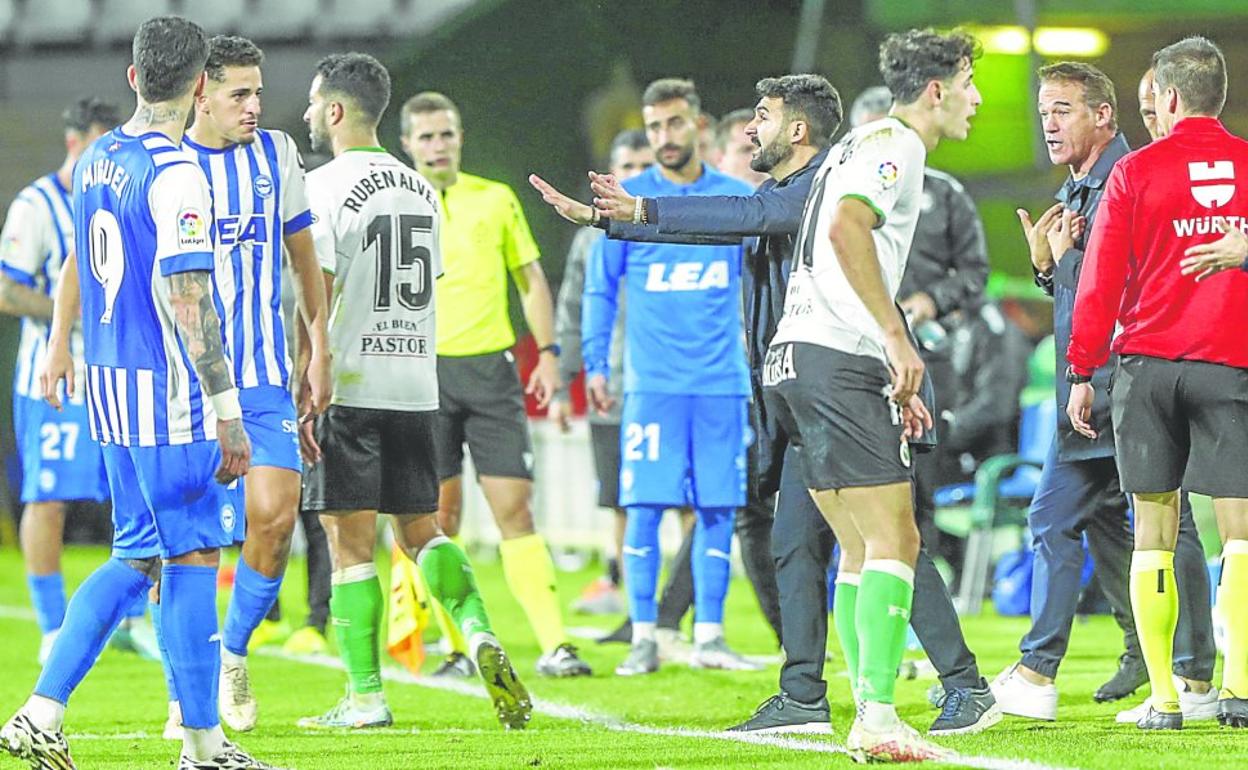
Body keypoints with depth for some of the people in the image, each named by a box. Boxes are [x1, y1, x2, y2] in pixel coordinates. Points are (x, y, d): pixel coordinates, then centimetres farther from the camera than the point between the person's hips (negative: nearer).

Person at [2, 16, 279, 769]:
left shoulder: (95, 161, 10)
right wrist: (227, 415, -19)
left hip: (111, 385, 8)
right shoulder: (175, 175, -17)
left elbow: (80, 259, 26)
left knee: (139, 557, 14)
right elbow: (188, 303, -20)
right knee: (193, 557, -1)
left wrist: (60, 345, 42)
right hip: (171, 395, -8)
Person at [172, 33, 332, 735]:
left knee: (275, 515, -9)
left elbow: (303, 255, 16)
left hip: (264, 373, 2)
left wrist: (318, 351, 13)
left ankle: (235, 656, 15)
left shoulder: (276, 153, 6)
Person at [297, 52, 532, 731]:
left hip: (348, 388, -6)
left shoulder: (324, 188, -10)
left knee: (351, 541, -1)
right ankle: (477, 631, -10)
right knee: (420, 530, 14)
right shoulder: (421, 190, 13)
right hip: (416, 387, 6)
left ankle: (365, 696, -1)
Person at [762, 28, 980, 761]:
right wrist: (898, 338, -22)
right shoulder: (895, 143, -6)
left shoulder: (864, 145, 25)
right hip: (839, 362, -10)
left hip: (799, 357, 10)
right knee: (893, 542, -11)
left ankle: (868, 722, 9)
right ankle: (880, 719, -18)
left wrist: (894, 382, 27)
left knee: (863, 550, 11)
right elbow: (846, 228, -24)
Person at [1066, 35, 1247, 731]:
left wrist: (1082, 373, 6)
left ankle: (1163, 695, 0)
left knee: (1154, 535, 5)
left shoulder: (1136, 172, 0)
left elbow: (1101, 281, 0)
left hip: (1148, 361, 0)